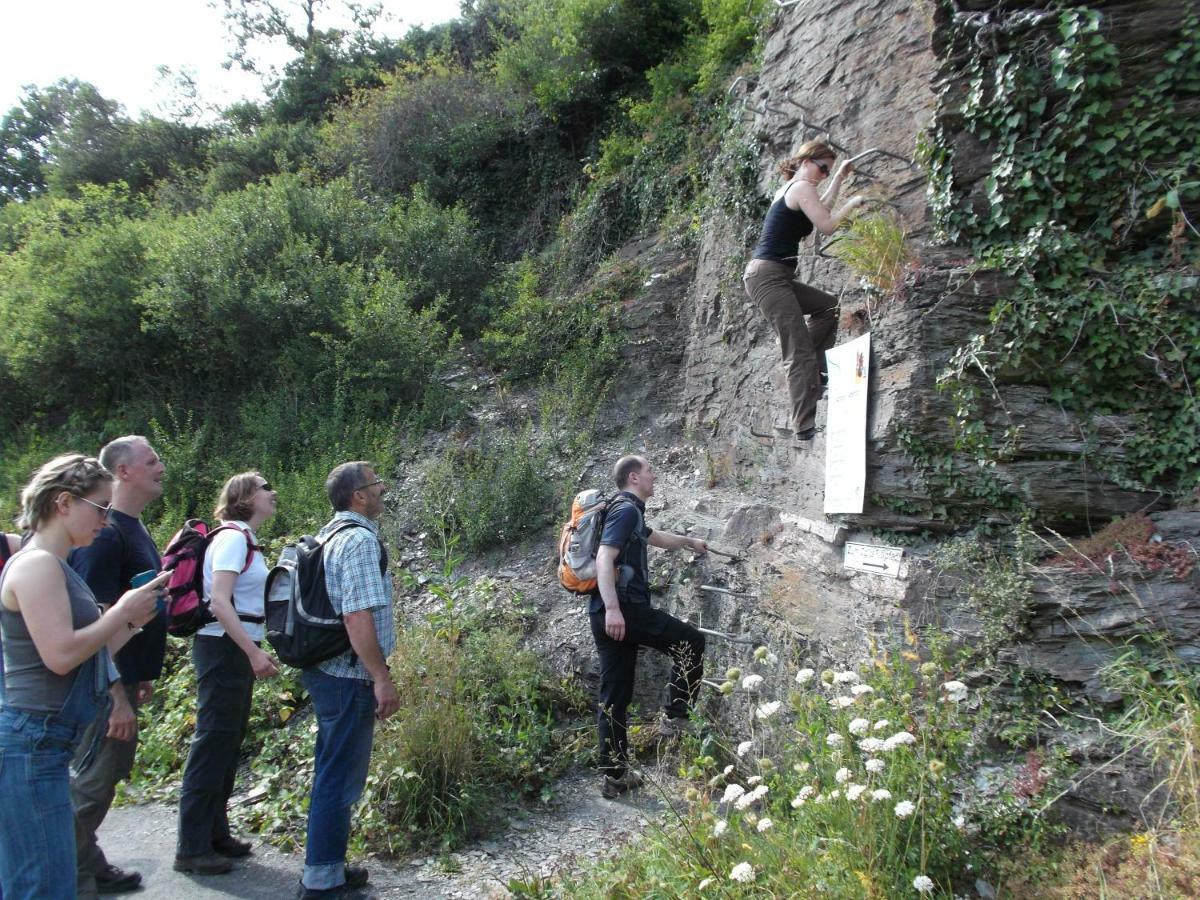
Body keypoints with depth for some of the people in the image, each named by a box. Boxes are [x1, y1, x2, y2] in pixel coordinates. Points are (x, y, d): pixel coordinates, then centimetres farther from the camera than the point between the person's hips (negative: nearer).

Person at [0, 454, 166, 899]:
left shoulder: (56, 566, 14)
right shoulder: (36, 564, -15)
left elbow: (87, 654, 17)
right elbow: (60, 656, -23)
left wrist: (133, 620, 7)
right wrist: (123, 610, -13)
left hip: (44, 743, 10)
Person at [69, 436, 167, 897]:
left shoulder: (135, 528, 9)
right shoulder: (106, 533, -20)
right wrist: (119, 698, -23)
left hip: (125, 675, 9)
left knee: (109, 772, 19)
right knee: (93, 780, 3)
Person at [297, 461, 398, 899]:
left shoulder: (330, 534, 12)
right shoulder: (361, 540, -18)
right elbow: (358, 617, -25)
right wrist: (382, 679, -20)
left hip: (326, 670, 10)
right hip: (349, 677, -10)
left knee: (333, 774, 19)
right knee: (341, 779, 2)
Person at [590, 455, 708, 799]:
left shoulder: (628, 512, 24)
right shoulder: (627, 509, -7)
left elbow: (655, 537, 45)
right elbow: (604, 558, -20)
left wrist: (689, 542, 60)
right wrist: (613, 607, -30)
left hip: (607, 614, 10)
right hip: (623, 607, -10)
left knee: (614, 697, 9)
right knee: (691, 641, 5)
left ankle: (614, 776, 12)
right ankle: (677, 715, 9)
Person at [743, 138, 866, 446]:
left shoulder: (786, 189, 24)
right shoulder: (802, 187, -5)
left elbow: (820, 210, 39)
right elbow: (827, 225, -10)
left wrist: (839, 178, 39)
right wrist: (852, 204, 5)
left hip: (774, 277, 10)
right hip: (768, 274, -10)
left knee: (829, 307, 21)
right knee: (800, 353, -14)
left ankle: (810, 371, 11)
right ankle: (805, 431, -18)